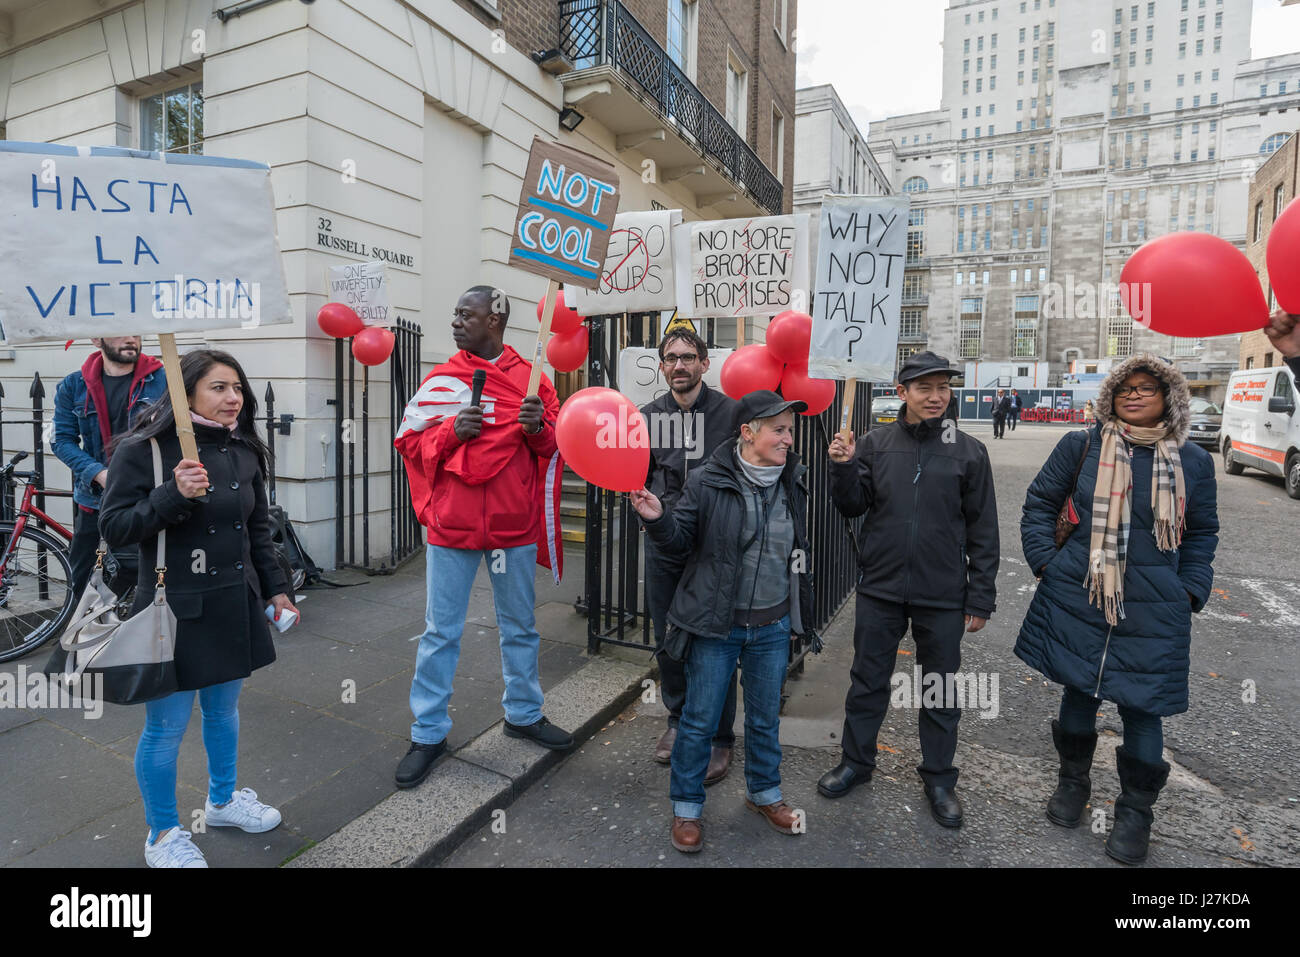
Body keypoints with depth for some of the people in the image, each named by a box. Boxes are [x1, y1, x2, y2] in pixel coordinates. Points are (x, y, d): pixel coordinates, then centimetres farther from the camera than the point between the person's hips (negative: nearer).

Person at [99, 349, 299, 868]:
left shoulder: (244, 451, 4)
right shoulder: (143, 449, -12)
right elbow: (114, 527, -13)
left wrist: (275, 588, 13)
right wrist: (174, 495, -27)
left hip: (234, 603, 5)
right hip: (175, 609, -5)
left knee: (223, 708, 21)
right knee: (166, 726, 7)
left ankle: (222, 800, 44)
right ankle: (162, 835, 30)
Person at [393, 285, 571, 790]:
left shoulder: (531, 379, 2)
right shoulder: (440, 380, 2)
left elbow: (556, 447, 5)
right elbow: (408, 440, 3)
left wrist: (538, 428, -16)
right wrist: (451, 431, -15)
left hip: (515, 525, 1)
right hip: (452, 525, -1)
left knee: (520, 627, 16)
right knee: (440, 632, 7)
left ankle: (523, 713, 36)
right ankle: (428, 733, 23)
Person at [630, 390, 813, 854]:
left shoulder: (793, 483, 3)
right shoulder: (708, 482, -13)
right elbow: (681, 541, -5)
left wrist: (800, 614, 18)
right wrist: (658, 519, -27)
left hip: (772, 628, 4)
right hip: (716, 625, -4)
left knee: (765, 718, 19)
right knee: (700, 720, 7)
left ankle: (763, 792, 43)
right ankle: (686, 807, 28)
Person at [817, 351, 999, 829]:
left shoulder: (969, 452, -3)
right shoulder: (875, 444, 0)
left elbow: (983, 532, 0)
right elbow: (852, 506, 3)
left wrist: (980, 598, -2)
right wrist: (843, 467, -16)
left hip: (943, 596, -1)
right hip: (880, 590, 1)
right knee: (867, 681, 14)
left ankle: (939, 778, 33)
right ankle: (856, 762, 33)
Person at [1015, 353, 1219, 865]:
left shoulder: (1193, 461, 5)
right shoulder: (1080, 446, -1)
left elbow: (1202, 534, 14)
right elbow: (1039, 504, 7)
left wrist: (1190, 590, 4)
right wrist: (1045, 560, -2)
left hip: (1154, 611, 1)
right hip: (1077, 599, 0)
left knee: (1142, 705, 5)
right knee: (1079, 689, 12)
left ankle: (1136, 810, 27)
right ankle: (1073, 781, 36)